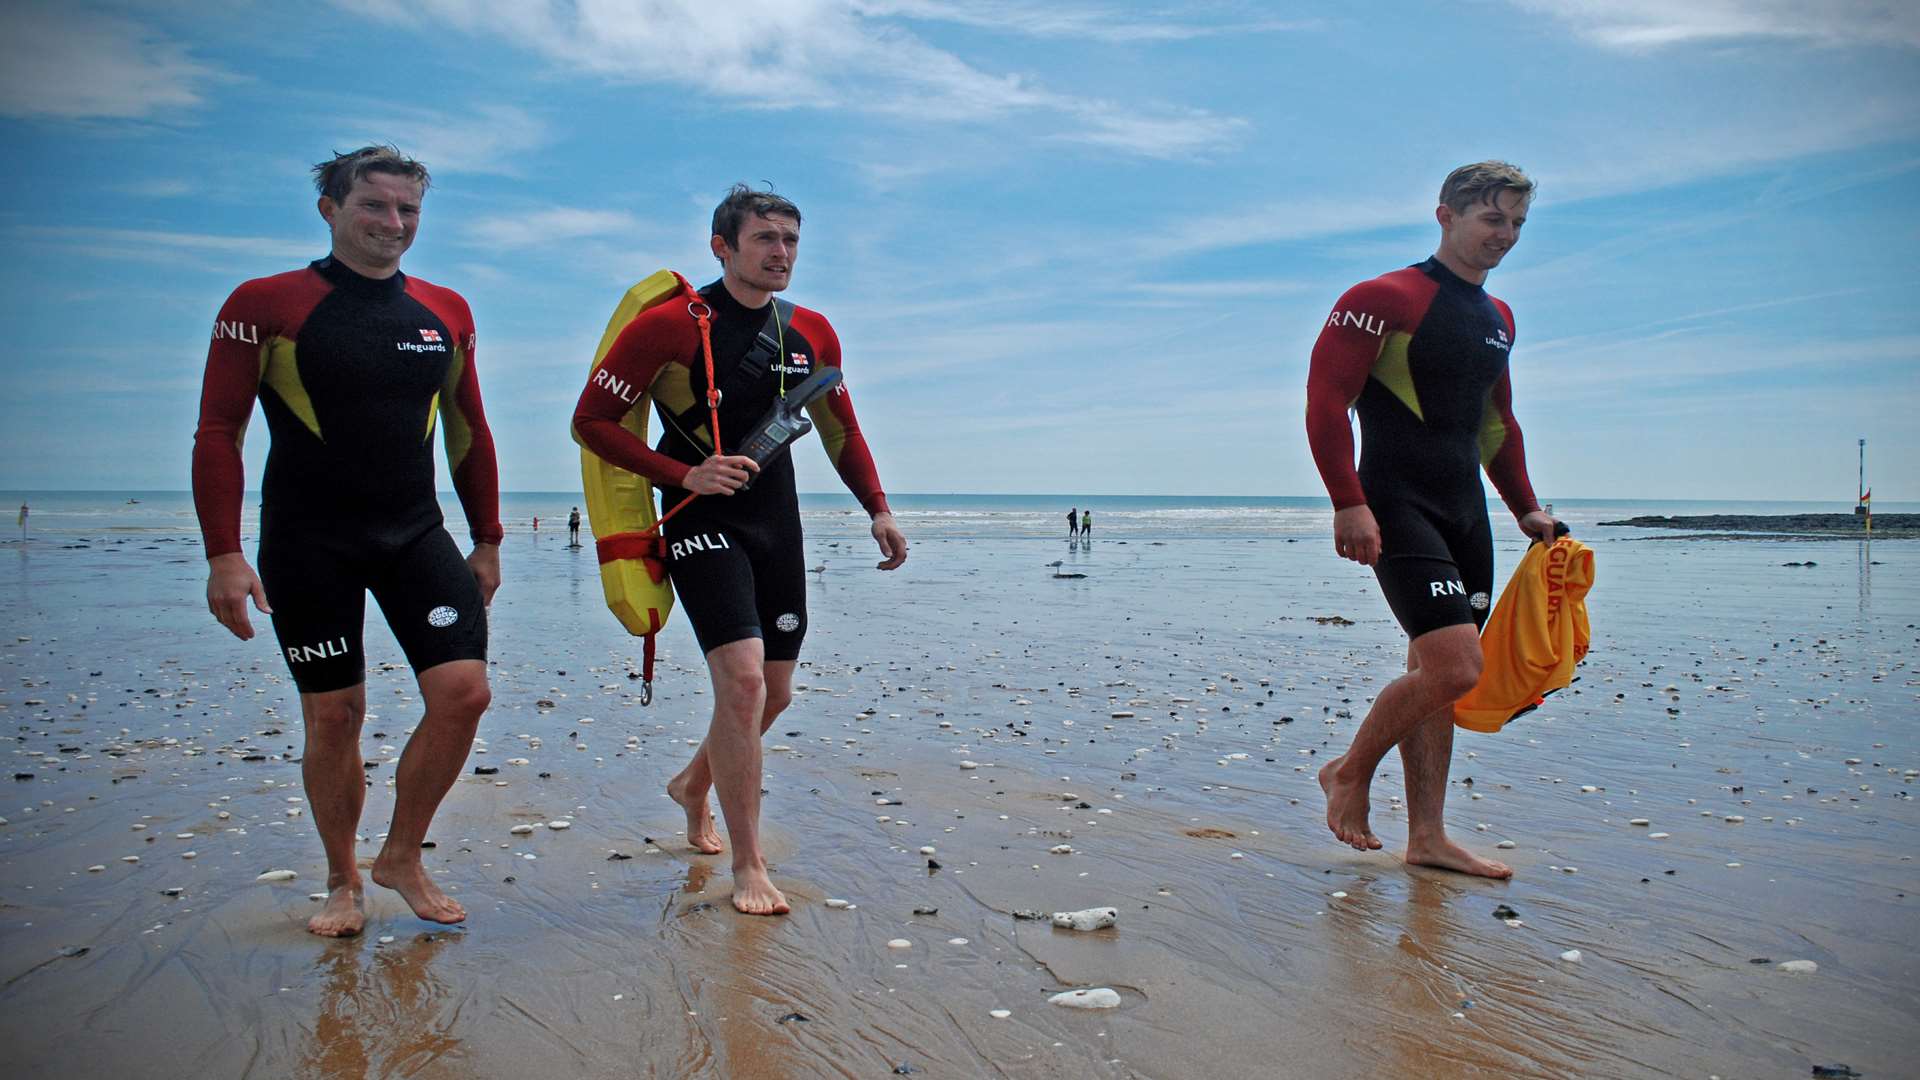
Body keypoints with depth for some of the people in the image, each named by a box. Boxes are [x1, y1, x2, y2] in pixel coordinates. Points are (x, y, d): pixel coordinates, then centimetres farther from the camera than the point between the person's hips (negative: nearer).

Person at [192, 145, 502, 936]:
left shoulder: (446, 313, 7)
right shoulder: (267, 305, -4)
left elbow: (468, 432, 15)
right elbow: (218, 433, -4)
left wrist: (487, 540, 15)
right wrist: (223, 554, -11)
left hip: (415, 535, 3)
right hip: (307, 542, -3)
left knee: (464, 691, -9)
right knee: (334, 714, 2)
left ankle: (402, 856, 13)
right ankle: (343, 882, 24)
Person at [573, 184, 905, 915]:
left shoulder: (812, 334, 6)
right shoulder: (672, 327, -10)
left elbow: (842, 431, 19)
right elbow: (591, 421, -8)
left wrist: (878, 511, 10)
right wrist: (684, 475, -17)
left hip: (777, 525, 6)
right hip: (702, 523, -6)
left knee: (774, 690, 12)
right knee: (742, 679, -17)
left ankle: (693, 786, 41)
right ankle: (748, 866, -5)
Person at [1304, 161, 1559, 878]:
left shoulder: (1498, 319, 19)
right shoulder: (1387, 300, -7)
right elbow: (1325, 398, -14)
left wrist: (1524, 507, 24)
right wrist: (1349, 501, -21)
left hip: (1465, 511, 8)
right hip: (1400, 510, -8)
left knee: (1436, 674, 8)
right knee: (1456, 667, -17)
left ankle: (1427, 838, 15)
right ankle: (1351, 770, 5)